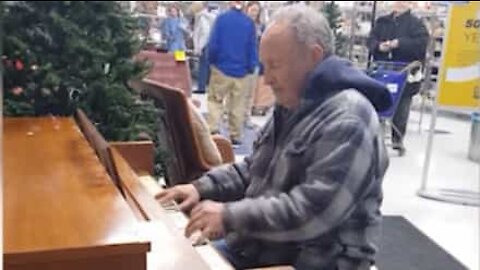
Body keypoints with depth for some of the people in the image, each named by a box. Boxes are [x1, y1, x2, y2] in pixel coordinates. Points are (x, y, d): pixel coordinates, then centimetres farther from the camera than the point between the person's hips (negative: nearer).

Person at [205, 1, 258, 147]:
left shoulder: (221, 18, -6)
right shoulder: (249, 22, -2)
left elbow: (213, 43, -7)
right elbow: (252, 47, 0)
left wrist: (212, 60, 8)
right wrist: (251, 67, 10)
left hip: (221, 67, -1)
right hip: (240, 70, 1)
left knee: (215, 100, 9)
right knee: (237, 105, 10)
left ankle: (212, 131, -4)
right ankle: (235, 137, 13)